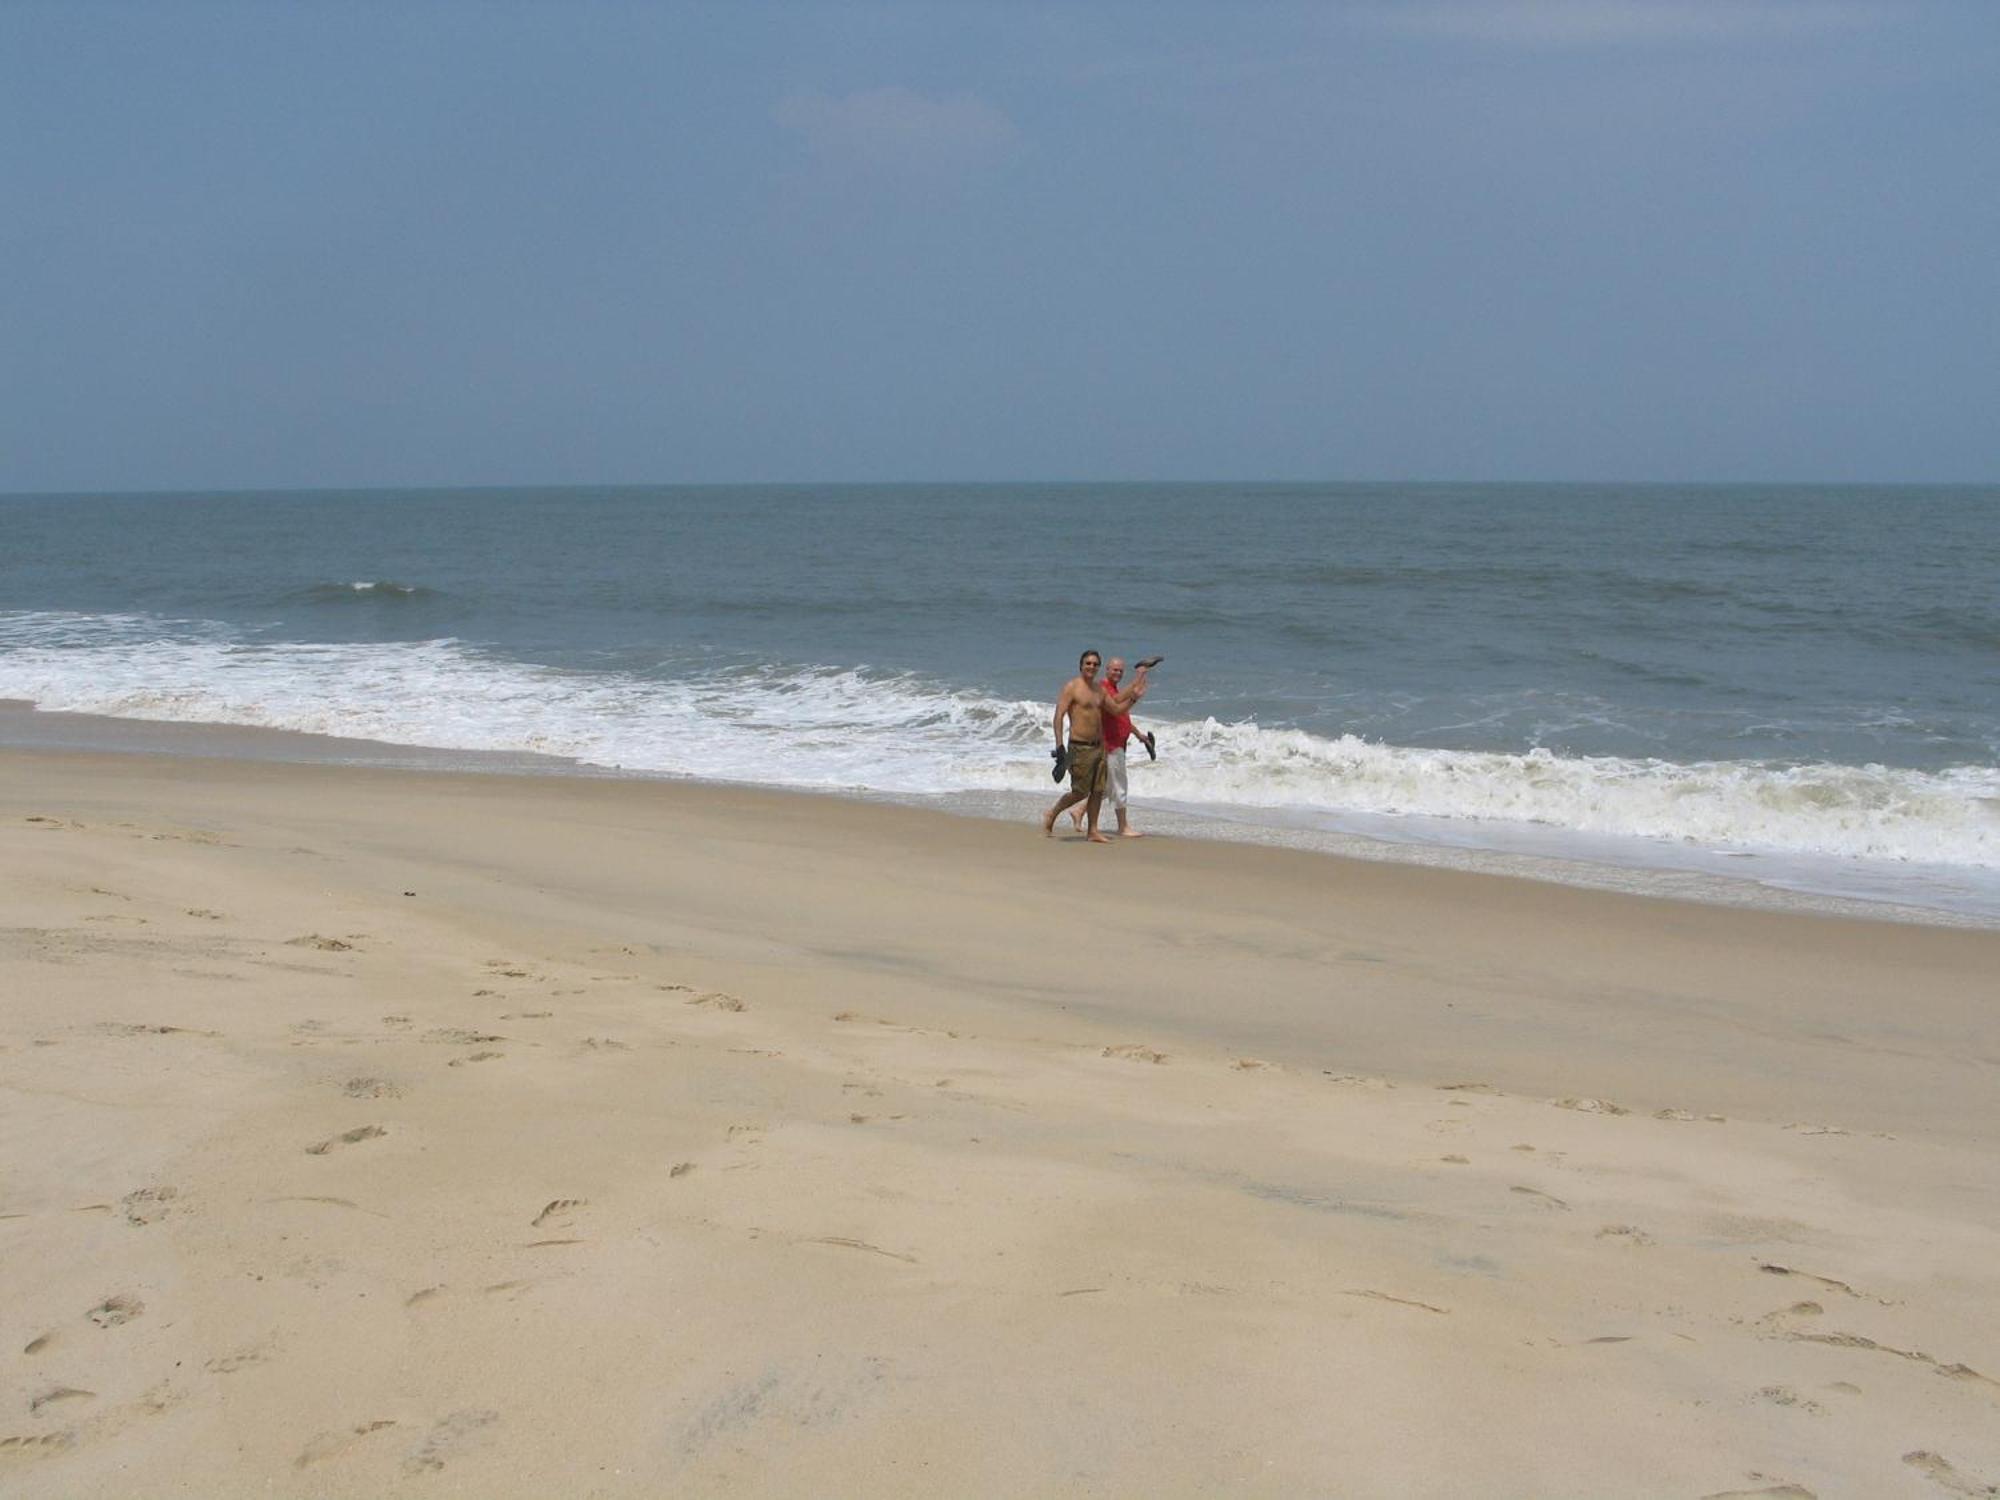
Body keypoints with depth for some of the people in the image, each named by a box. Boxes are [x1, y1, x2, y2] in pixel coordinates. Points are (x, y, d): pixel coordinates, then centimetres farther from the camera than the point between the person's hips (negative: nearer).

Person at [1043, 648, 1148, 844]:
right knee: (1080, 792, -4)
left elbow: (1116, 709, 23)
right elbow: (1059, 716, -15)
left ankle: (1093, 831, 13)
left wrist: (1133, 698, 6)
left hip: (1099, 746, 7)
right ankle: (1051, 815, 17)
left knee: (1098, 791, 6)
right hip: (1080, 747, -7)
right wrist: (1059, 745, -23)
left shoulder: (1099, 689, 13)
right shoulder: (1071, 687, -9)